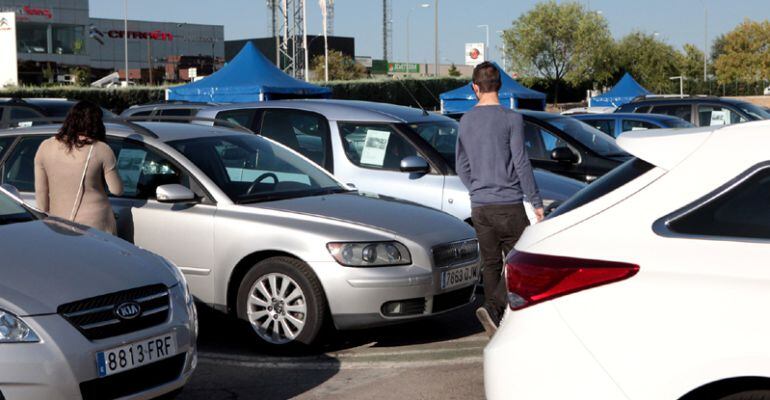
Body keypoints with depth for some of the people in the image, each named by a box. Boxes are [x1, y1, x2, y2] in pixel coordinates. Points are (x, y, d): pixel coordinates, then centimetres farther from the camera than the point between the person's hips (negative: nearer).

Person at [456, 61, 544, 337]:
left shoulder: (466, 121, 9)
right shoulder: (511, 119, -8)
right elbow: (521, 163, -10)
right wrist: (536, 202, -5)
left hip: (479, 206, 5)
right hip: (508, 204, -5)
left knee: (490, 263, 12)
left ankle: (496, 324, 13)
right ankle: (493, 308, -19)